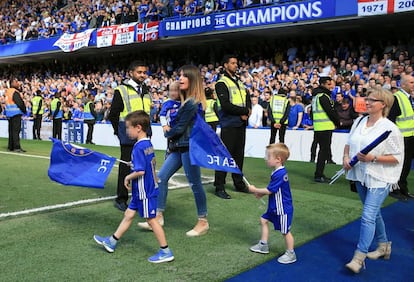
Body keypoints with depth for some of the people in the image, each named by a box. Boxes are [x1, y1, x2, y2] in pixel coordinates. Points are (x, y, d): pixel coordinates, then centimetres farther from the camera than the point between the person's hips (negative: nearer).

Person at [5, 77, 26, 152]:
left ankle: (10, 146, 20)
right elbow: (20, 103, -19)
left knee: (11, 130, 14)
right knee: (16, 130, -7)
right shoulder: (15, 92, -16)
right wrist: (24, 110, -5)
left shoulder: (8, 91, 12)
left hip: (9, 113, 9)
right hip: (16, 113, -9)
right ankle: (16, 147, -8)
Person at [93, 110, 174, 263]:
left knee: (151, 219, 0)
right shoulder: (148, 144, 7)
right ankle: (111, 242, 32)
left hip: (145, 191, -10)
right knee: (129, 214, 18)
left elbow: (140, 171, -26)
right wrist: (132, 178, 14)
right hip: (141, 190, 10)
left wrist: (128, 178, -10)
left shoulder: (139, 147, -21)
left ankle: (166, 252, 10)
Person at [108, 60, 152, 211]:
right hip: (129, 137, -6)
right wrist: (120, 132, 0)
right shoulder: (121, 90, -5)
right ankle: (121, 199, 11)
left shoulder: (146, 91, 14)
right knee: (126, 166, -1)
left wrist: (146, 130, 14)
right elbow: (113, 114, -3)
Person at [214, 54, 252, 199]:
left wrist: (246, 113, -6)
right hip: (229, 124, -8)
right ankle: (219, 187, 0)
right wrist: (245, 110, -11)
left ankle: (239, 183, 24)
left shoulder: (239, 82, 18)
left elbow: (247, 99, 15)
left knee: (239, 154, 13)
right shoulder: (222, 83, -7)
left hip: (241, 124, 8)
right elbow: (226, 105, -17)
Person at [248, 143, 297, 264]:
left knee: (285, 231, 2)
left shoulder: (279, 174, -28)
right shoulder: (279, 172, 3)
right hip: (275, 207, 11)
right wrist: (261, 193, 6)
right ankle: (263, 245, 30)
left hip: (282, 209, -11)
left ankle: (290, 254, 17)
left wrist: (255, 190, -10)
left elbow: (269, 190, -23)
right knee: (264, 220, 18)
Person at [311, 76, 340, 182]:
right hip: (325, 127, -10)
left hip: (318, 127, 10)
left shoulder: (316, 96, 17)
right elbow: (331, 111, -15)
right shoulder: (323, 96, -13)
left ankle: (319, 173, 19)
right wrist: (337, 122, 0)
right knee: (324, 151, -6)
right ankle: (318, 175, -5)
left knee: (323, 150, 15)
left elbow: (312, 112, 22)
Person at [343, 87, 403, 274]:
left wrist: (373, 158, -24)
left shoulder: (389, 129, -14)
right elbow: (349, 143, 16)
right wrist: (346, 157, -3)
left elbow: (397, 158, -14)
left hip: (379, 180, -7)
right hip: (360, 176, 7)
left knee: (368, 216, -12)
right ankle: (383, 246, 39)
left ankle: (359, 257, -6)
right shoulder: (359, 122, 5)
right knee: (373, 213, 20)